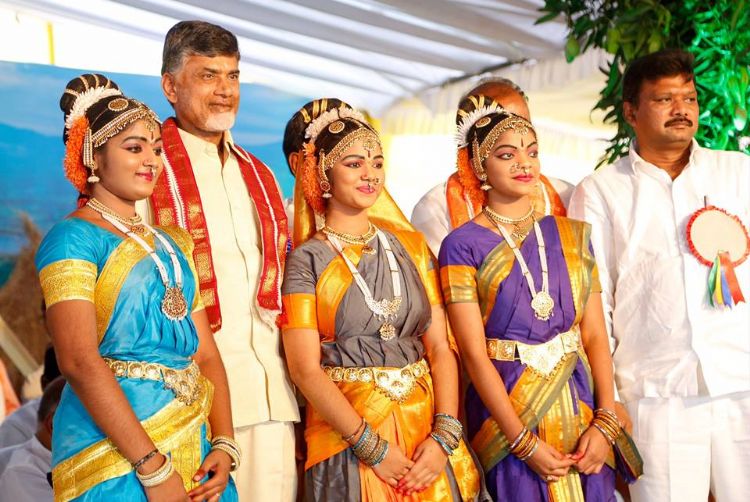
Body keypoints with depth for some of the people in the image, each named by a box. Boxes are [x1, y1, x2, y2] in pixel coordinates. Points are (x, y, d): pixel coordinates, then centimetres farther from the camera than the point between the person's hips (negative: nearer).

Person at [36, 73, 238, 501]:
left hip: (194, 451, 6)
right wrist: (152, 466, -20)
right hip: (114, 456, -6)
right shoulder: (74, 238, -8)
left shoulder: (173, 243, 13)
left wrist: (224, 445, -3)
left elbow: (206, 353, 10)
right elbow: (78, 360, -18)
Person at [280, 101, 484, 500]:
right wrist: (373, 448, -16)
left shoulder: (410, 245, 7)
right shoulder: (307, 259, -4)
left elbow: (440, 347, 2)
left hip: (426, 425, 4)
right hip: (347, 436, -3)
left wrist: (444, 436, -10)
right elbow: (305, 369, -10)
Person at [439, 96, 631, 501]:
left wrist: (605, 422, -9)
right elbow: (473, 352, -11)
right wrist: (523, 441, -16)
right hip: (505, 410, -4)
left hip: (580, 406, 4)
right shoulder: (462, 245, -6)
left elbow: (595, 335, 3)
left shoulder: (571, 236, 7)